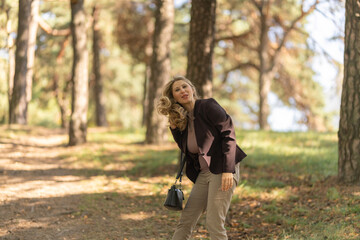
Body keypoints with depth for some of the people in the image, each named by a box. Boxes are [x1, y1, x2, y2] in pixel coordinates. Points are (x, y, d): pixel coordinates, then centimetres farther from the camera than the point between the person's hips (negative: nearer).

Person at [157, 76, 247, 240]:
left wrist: (227, 170, -20)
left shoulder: (208, 106, -7)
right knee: (186, 220, 7)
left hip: (223, 171, -7)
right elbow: (185, 149, 18)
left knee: (214, 224, -10)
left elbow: (228, 133, -13)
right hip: (203, 174, 7)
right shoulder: (183, 118, 14)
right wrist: (174, 127, 5)